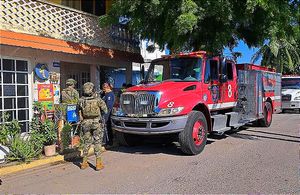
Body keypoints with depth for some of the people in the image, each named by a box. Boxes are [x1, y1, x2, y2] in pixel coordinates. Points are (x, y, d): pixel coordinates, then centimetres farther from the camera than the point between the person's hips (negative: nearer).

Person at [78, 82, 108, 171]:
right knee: (97, 143, 4)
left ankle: (84, 162, 22)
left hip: (85, 123, 3)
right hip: (96, 123, -3)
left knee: (86, 142, 15)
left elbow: (79, 111, 3)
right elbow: (105, 110, -2)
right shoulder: (98, 100, -13)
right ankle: (98, 163, 6)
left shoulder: (81, 101, -5)